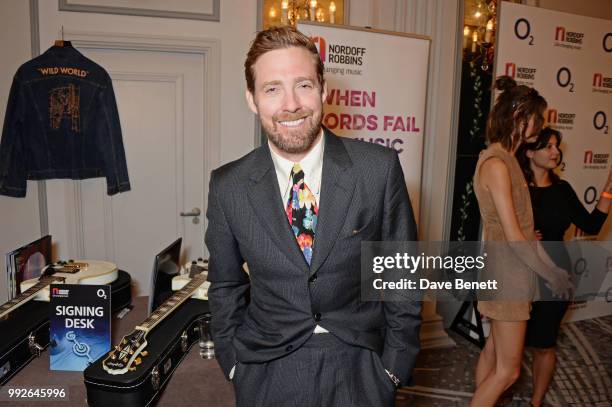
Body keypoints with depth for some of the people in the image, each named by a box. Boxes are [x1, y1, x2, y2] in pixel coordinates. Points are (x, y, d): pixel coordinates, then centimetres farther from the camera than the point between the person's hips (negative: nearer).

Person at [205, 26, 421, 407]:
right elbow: (226, 286, 4)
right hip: (267, 375, 1)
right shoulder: (228, 187, -8)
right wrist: (235, 364, 4)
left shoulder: (380, 168, -12)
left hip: (358, 368, 0)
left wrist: (395, 362, -3)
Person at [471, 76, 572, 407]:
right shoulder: (496, 164, -20)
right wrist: (552, 275, -10)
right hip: (509, 272, -9)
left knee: (493, 351, 20)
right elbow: (513, 237, -20)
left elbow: (517, 223, 11)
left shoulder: (506, 159, 9)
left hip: (513, 270, 9)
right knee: (508, 369, 1)